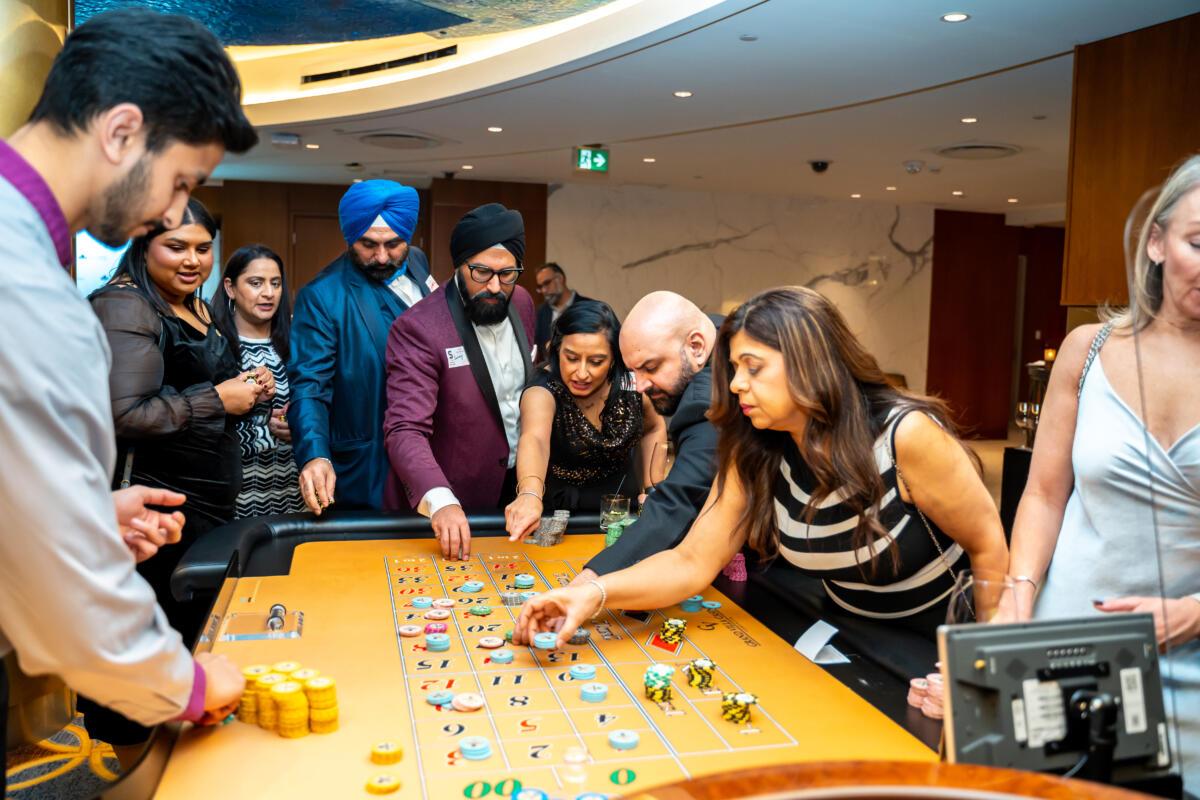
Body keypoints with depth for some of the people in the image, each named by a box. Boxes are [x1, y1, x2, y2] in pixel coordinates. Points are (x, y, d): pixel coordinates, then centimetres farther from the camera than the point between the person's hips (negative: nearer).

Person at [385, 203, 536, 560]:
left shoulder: (522, 303, -2)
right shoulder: (418, 329, -22)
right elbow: (405, 431, -28)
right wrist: (440, 501, -45)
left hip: (516, 488, 6)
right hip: (450, 507, -6)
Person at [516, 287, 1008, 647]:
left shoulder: (907, 434, -26)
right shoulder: (755, 456, -12)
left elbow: (987, 546, -14)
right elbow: (693, 563, -16)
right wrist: (595, 593, -32)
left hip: (943, 648, -3)